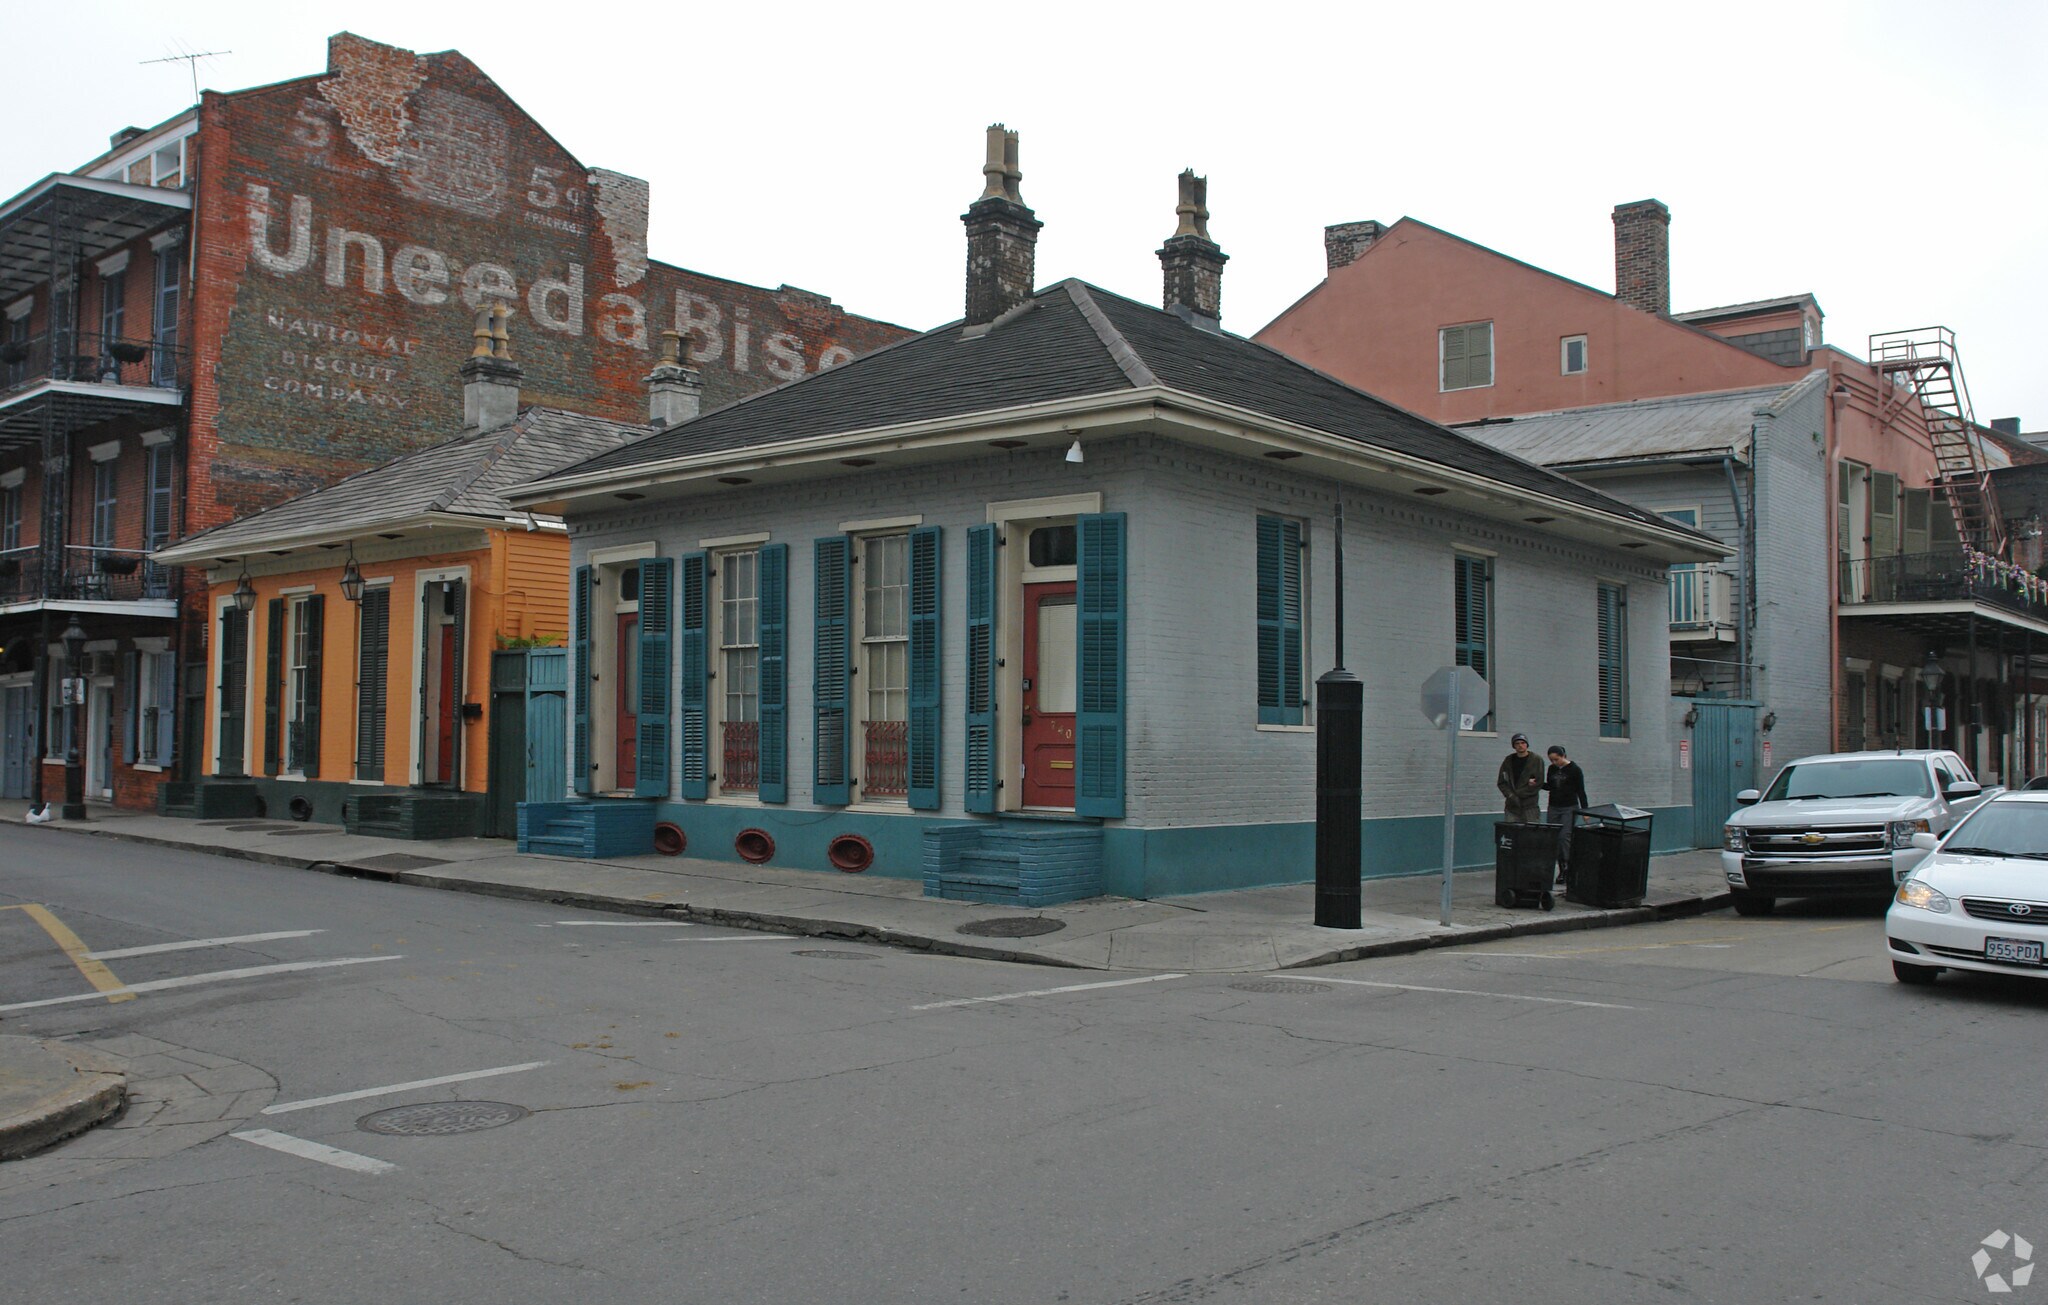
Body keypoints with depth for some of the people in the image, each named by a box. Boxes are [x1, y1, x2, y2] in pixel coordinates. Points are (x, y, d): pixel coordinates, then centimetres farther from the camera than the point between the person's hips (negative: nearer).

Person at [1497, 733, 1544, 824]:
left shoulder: (1536, 760, 0)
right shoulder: (1509, 761, 10)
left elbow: (1539, 783, -5)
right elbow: (1501, 782, 9)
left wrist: (1518, 794, -8)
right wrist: (1511, 796, -8)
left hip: (1530, 806, -3)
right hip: (1512, 806, 3)